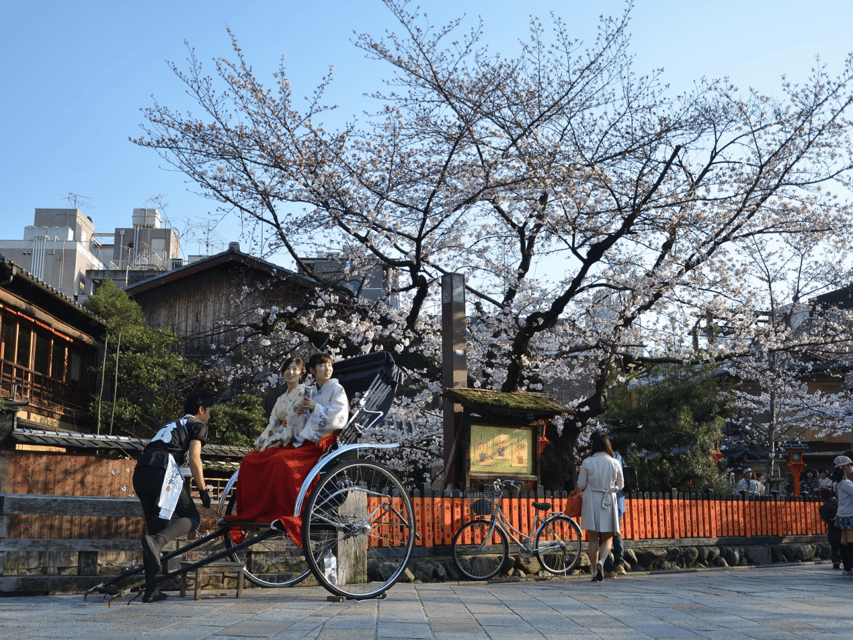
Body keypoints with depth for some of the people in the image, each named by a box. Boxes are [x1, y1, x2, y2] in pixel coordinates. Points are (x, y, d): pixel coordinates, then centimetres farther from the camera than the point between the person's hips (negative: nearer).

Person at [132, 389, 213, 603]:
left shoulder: (172, 425, 36)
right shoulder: (198, 425, 14)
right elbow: (194, 458, -1)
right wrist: (203, 490, 2)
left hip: (140, 471, 7)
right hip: (163, 471, -7)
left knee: (157, 527, 12)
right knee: (192, 518, 4)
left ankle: (151, 590, 7)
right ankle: (155, 542, -24)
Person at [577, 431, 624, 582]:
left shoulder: (587, 462, -7)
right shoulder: (615, 463, -2)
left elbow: (581, 485, -2)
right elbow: (620, 485, 9)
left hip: (591, 502, -1)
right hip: (609, 502, 1)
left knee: (593, 538, 8)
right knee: (607, 538, 9)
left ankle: (594, 571, 8)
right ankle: (601, 561, -16)